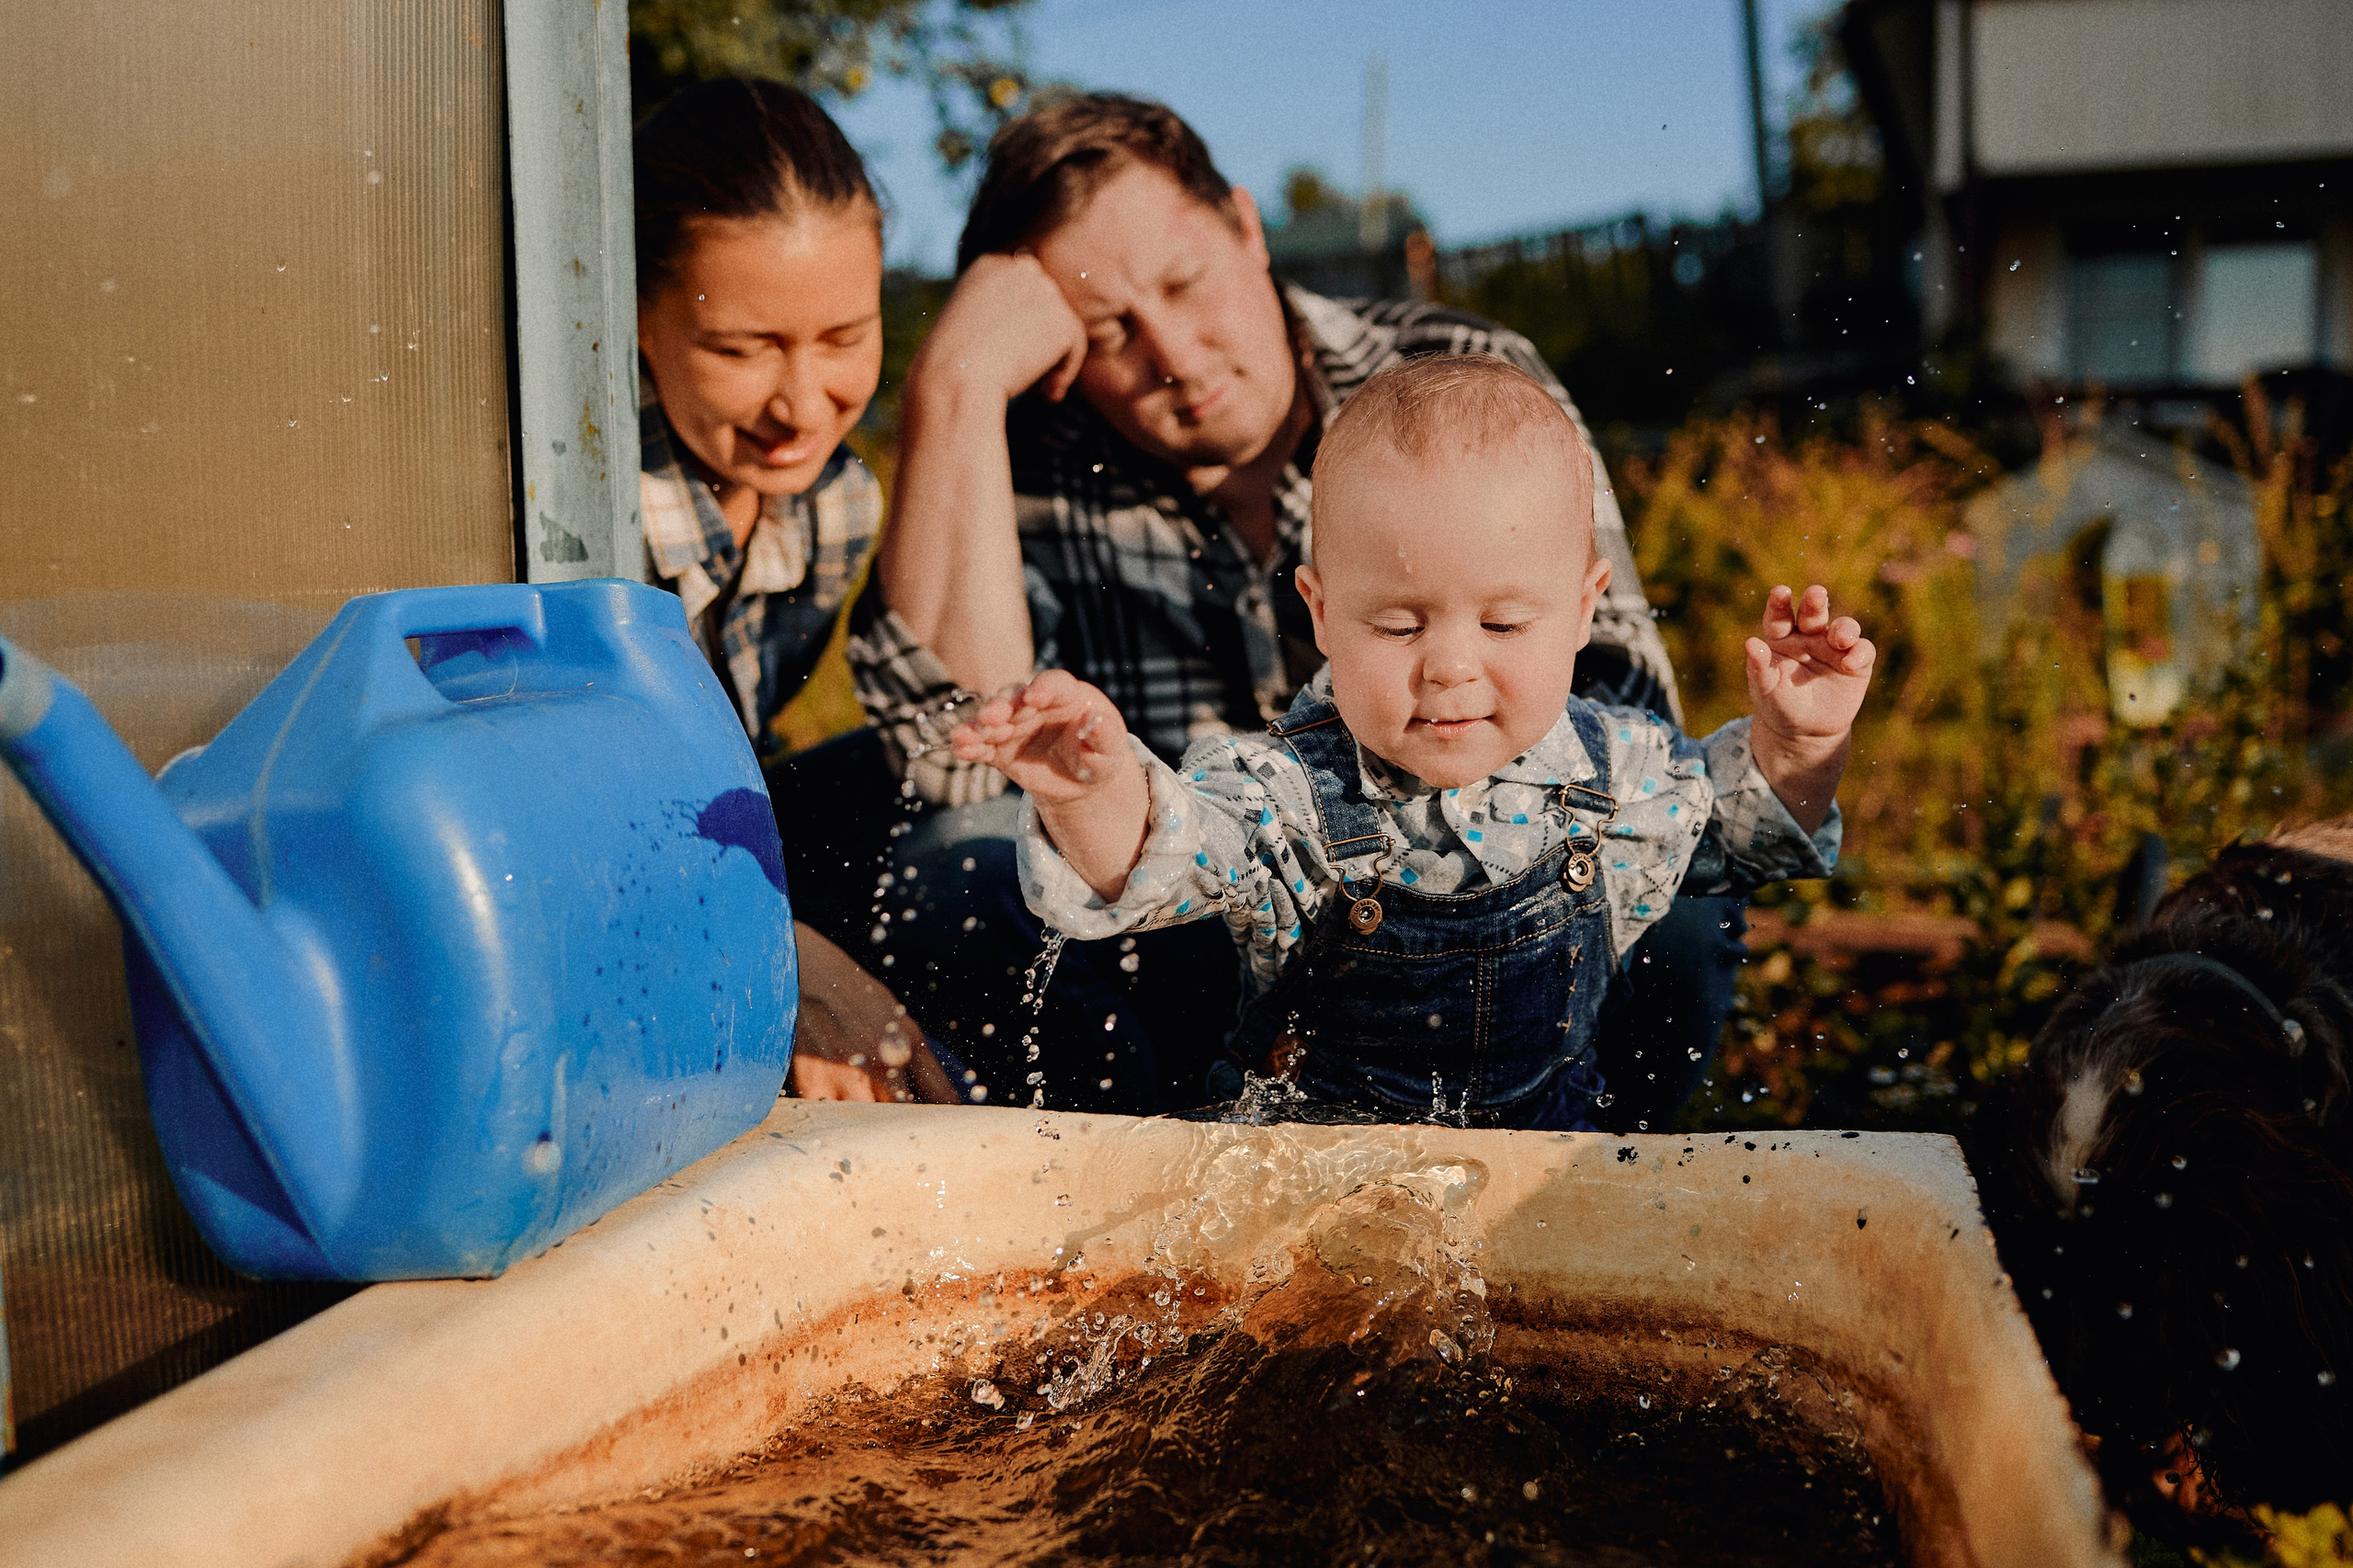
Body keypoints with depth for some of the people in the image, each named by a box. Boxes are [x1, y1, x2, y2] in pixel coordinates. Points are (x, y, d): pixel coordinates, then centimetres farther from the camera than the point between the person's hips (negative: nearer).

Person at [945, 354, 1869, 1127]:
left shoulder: (1624, 773, -6)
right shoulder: (1282, 794, -18)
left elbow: (1742, 830, 13)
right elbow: (1154, 858, -33)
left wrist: (1794, 746, -8)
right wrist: (1098, 796, -55)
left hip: (1544, 1158, 4)